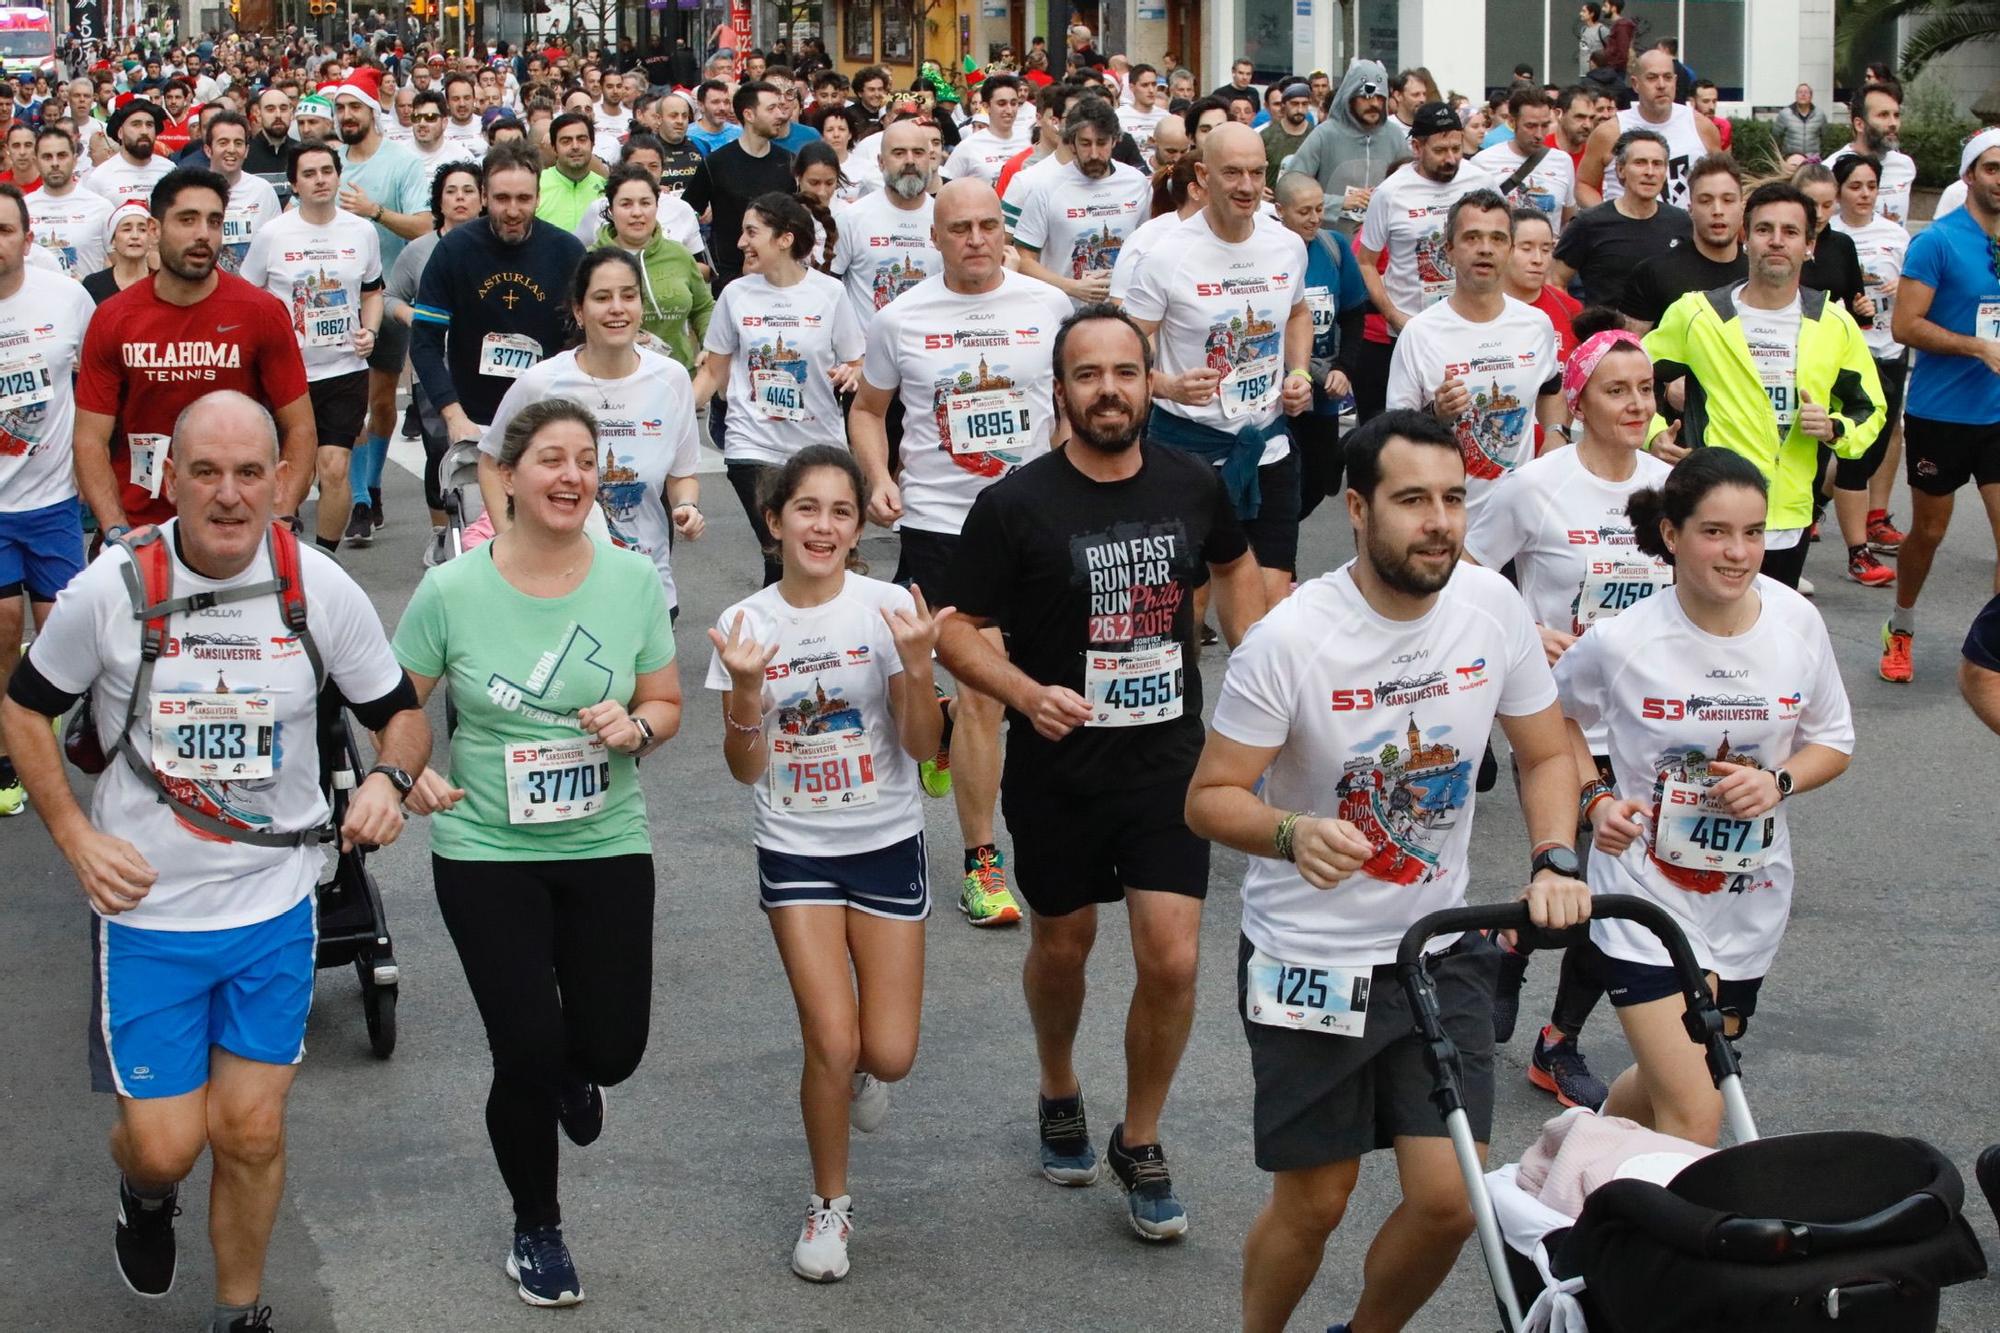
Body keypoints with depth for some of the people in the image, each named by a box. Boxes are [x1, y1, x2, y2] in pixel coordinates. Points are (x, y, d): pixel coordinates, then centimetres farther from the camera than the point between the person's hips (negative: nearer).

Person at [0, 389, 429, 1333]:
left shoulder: (321, 589, -9)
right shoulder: (110, 590, -12)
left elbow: (398, 710, 5)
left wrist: (389, 777, -17)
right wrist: (76, 837, -7)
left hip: (275, 907, 1)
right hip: (146, 908, -1)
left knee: (251, 1133, 7)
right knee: (165, 1142, 1)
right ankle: (146, 1195, 39)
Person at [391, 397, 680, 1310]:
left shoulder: (634, 580, -4)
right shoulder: (451, 591, -10)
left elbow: (667, 705, 5)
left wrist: (636, 726, -17)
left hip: (607, 847, 2)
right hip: (486, 852, -2)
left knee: (611, 1049, 4)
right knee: (528, 1054, -3)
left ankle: (574, 1074, 46)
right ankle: (536, 1229, 26)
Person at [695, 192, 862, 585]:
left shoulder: (829, 292, -1)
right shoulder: (736, 294, 2)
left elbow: (857, 364, 4)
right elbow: (714, 373, 9)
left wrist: (850, 375, -19)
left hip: (819, 445, 0)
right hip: (754, 446, 0)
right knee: (782, 557, -13)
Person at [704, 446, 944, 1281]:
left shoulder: (888, 608, -9)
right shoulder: (747, 625, -6)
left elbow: (923, 748, -9)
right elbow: (746, 770, -5)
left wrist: (914, 662, -25)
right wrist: (746, 687, -22)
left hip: (886, 844, 0)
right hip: (796, 851, 0)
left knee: (889, 1055, -2)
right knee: (832, 1044, -9)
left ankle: (859, 1066, 38)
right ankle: (829, 1206, 15)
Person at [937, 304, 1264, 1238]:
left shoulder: (1191, 485, -2)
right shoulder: (1016, 505, -12)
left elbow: (1235, 566, 19)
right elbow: (957, 629, -9)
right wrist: (1027, 693, -26)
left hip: (1168, 761, 1)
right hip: (1058, 768, -1)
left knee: (1171, 960, -8)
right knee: (1062, 946, 17)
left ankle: (1140, 1145, 14)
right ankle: (1059, 1095, 47)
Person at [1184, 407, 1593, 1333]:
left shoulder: (1491, 606, -8)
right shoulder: (1289, 641, -20)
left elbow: (1546, 754, 6)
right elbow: (1210, 797, -13)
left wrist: (1555, 861, -12)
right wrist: (1292, 833, -34)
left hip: (1441, 951, 4)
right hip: (1309, 959, -3)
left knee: (1450, 1200, -1)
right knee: (1313, 1205, 6)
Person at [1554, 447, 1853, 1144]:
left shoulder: (1797, 623, -8)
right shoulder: (1622, 642, -17)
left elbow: (1832, 743, 6)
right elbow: (1557, 717, 5)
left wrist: (1778, 781, -14)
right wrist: (1595, 799, -10)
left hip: (1750, 901, 5)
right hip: (1647, 896, -4)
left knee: (1666, 1082, 23)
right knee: (1694, 1118, -15)